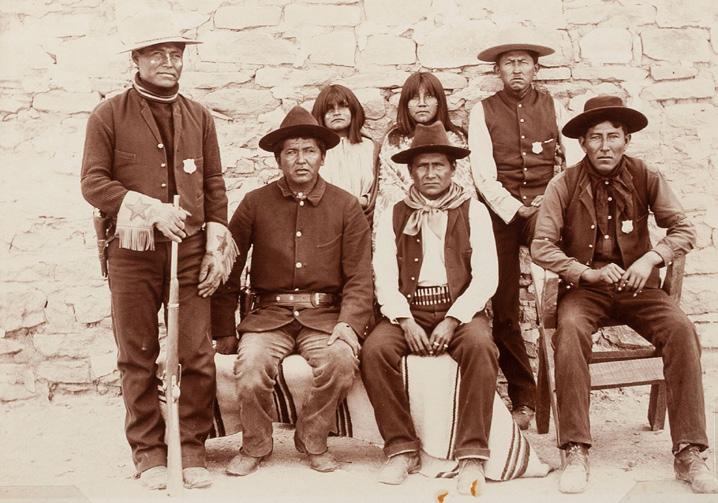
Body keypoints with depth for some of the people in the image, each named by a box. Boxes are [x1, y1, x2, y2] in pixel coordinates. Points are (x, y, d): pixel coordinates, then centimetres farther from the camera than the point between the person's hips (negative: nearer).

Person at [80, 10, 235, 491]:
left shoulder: (199, 116, 12)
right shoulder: (110, 115, 3)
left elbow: (215, 186, 11)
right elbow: (93, 182, -2)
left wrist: (217, 247, 4)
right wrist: (149, 209, -14)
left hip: (191, 252, 2)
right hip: (133, 253, -2)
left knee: (199, 357, 0)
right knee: (138, 359, 5)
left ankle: (194, 450, 14)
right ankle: (149, 452, 18)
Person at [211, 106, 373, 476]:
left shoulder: (346, 207, 6)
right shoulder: (255, 203, 6)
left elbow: (359, 277, 3)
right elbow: (229, 272, 7)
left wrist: (348, 324, -14)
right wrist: (224, 331, 1)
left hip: (324, 316, 0)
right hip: (269, 314, 0)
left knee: (342, 359, -30)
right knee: (251, 363, -29)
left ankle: (312, 441, -3)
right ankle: (255, 446, 0)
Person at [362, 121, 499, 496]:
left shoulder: (473, 212, 6)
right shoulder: (393, 217, 10)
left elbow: (486, 277, -3)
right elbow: (385, 280, 2)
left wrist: (452, 321, -16)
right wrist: (406, 321, -15)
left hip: (461, 310, -1)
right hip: (408, 312, 1)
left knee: (480, 346, -33)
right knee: (375, 349, -28)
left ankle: (472, 454, -24)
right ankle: (402, 449, -14)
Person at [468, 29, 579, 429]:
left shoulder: (553, 107, 12)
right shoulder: (483, 112, 8)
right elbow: (483, 172, -1)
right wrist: (515, 209, -13)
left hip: (545, 205, 0)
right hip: (501, 210, 0)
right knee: (504, 306, -2)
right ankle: (523, 396, 11)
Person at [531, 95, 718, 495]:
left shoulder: (646, 178, 0)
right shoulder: (564, 185, -5)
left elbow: (685, 230, -1)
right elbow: (541, 247, -8)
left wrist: (653, 257, -21)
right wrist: (590, 273, -20)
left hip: (637, 287, 2)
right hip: (584, 288, -1)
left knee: (682, 329, -27)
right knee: (570, 330, -34)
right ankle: (576, 452, -29)